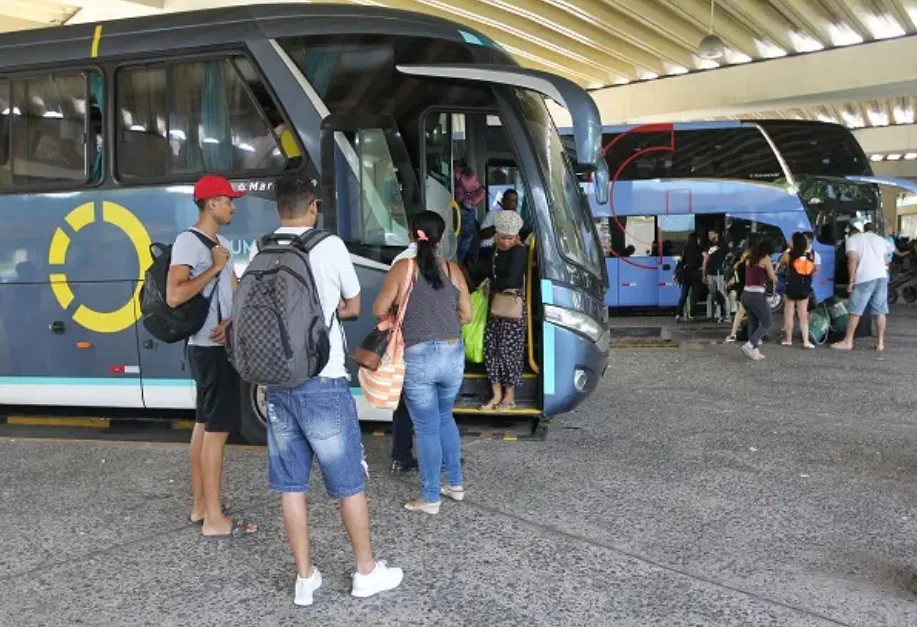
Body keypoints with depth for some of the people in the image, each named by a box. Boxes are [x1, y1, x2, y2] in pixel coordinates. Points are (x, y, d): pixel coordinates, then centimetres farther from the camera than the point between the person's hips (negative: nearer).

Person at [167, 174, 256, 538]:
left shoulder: (221, 244, 16)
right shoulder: (188, 242, -13)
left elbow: (234, 291, 12)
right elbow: (175, 296, -25)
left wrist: (230, 322, -7)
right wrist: (214, 268, -18)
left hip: (220, 345, 10)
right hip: (210, 348, -10)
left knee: (204, 426, 14)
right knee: (217, 429, -7)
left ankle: (200, 507, 24)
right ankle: (214, 519, -1)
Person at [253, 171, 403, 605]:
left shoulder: (259, 252, 3)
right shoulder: (329, 246, -8)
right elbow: (353, 307, 5)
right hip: (322, 383, -4)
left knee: (291, 485, 12)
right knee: (348, 482, 9)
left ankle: (305, 578, 22)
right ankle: (366, 572, 22)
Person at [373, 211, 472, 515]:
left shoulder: (404, 267, -6)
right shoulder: (452, 270, 3)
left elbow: (379, 310, -4)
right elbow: (466, 315, 8)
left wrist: (400, 321, 15)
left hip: (417, 358, -3)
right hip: (453, 355, 4)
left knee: (427, 427, 7)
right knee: (445, 418, 24)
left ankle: (430, 499, 17)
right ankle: (455, 484, 32)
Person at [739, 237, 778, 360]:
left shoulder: (750, 258, 12)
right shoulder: (766, 259, -6)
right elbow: (773, 278, 0)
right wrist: (775, 276, 19)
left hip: (745, 294, 7)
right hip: (757, 295, -7)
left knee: (753, 323, 17)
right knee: (767, 323, 5)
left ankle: (754, 351, 17)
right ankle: (749, 345, -9)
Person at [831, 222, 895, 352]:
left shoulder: (853, 238, 7)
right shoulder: (880, 239, 21)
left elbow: (853, 259, -7)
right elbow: (886, 261, 23)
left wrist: (851, 280, -6)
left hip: (864, 278, -4)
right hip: (882, 277, 4)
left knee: (855, 311, 2)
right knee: (880, 311, 9)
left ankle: (848, 342, 7)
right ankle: (881, 343, 10)